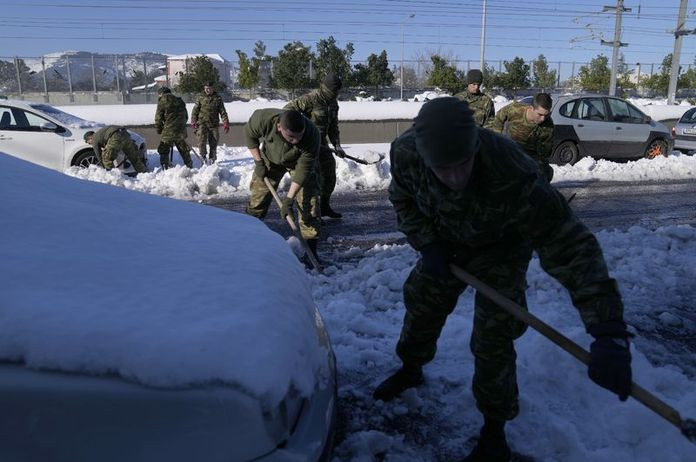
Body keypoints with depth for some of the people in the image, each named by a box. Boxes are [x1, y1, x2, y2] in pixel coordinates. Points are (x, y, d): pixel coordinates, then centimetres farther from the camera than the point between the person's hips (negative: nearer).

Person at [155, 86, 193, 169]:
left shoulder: (162, 102, -5)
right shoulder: (180, 101, 13)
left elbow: (158, 118, -3)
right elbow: (186, 116, 19)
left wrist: (159, 130, 9)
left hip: (168, 131, -6)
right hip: (181, 131, 6)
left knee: (163, 150, 4)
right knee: (184, 150, 18)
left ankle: (165, 168, -1)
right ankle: (190, 166, 24)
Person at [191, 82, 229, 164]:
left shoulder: (217, 98, 5)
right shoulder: (200, 97, 4)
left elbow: (223, 112, 6)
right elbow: (195, 110, 8)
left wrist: (226, 123, -2)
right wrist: (193, 122, 1)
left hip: (214, 124, 1)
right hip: (202, 122, -1)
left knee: (213, 142, 5)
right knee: (202, 139, -16)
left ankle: (212, 158, 19)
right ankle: (203, 155, -2)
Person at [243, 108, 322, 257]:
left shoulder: (312, 135, -41)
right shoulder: (263, 118, -37)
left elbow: (303, 169, -33)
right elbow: (249, 134, -13)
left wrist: (288, 199, -34)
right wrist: (258, 162, -14)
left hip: (300, 161, -1)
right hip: (270, 159, 2)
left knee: (309, 201, -13)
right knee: (257, 198, 4)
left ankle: (310, 250, -5)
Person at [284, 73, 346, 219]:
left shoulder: (333, 103, 9)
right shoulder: (311, 99, -18)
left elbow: (333, 126, 15)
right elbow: (288, 109, -20)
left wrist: (337, 145, 3)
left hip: (321, 142, 9)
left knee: (329, 173, 12)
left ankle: (325, 206, 28)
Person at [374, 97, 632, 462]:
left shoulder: (515, 179, -44)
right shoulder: (405, 153, -31)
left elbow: (571, 248, -41)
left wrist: (609, 335, -49)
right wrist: (427, 244, -21)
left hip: (499, 252, -4)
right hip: (443, 244, 4)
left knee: (492, 342, -6)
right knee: (420, 308, 17)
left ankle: (494, 432, 20)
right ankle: (411, 370, 49)